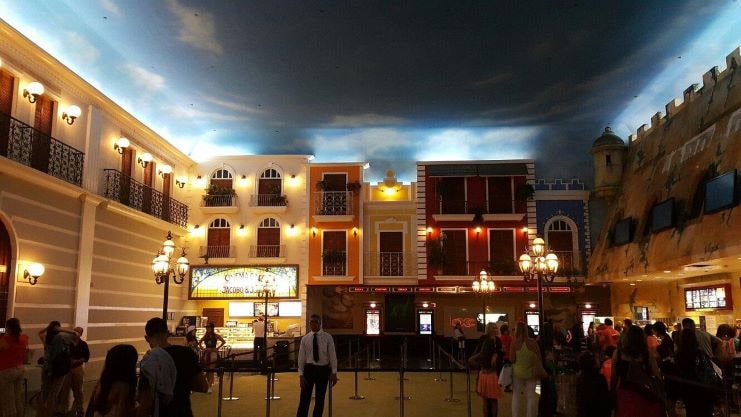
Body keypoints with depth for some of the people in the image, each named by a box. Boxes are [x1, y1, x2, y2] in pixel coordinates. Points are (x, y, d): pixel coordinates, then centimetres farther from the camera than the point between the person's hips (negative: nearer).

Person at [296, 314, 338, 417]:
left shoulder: (327, 337, -3)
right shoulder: (305, 338, 0)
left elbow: (332, 355, -3)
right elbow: (301, 357, 0)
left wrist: (334, 373, -7)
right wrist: (301, 375, -6)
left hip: (323, 370, 0)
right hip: (309, 369, 0)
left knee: (320, 399, 11)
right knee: (304, 399, 1)